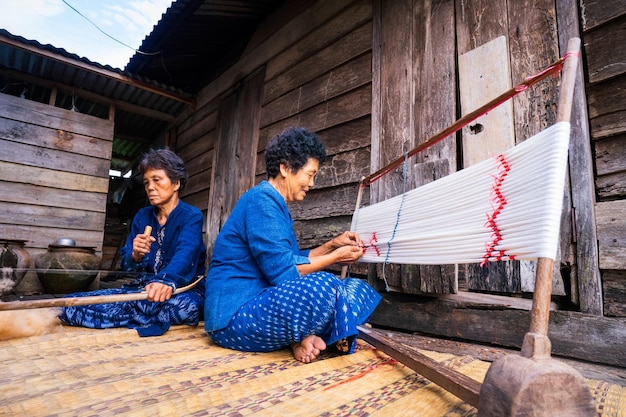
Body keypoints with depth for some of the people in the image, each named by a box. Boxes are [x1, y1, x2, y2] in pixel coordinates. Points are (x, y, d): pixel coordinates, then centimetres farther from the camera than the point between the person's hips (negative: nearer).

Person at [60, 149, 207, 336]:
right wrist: (135, 256, -19)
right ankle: (151, 318, -9)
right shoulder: (142, 216, 11)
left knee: (186, 306, -40)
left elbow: (185, 255, -27)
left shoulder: (191, 216, -7)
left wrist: (166, 281, -49)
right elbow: (126, 266, 6)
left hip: (183, 290, -3)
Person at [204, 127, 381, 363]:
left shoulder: (276, 204, 16)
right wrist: (335, 257, -9)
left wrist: (332, 244, 9)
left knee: (358, 289, 4)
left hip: (266, 304, 10)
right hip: (235, 316, -9)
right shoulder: (262, 199, -15)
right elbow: (282, 270, -22)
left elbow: (295, 261, 20)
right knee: (322, 285, -35)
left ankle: (301, 338, -13)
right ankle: (301, 337, -6)